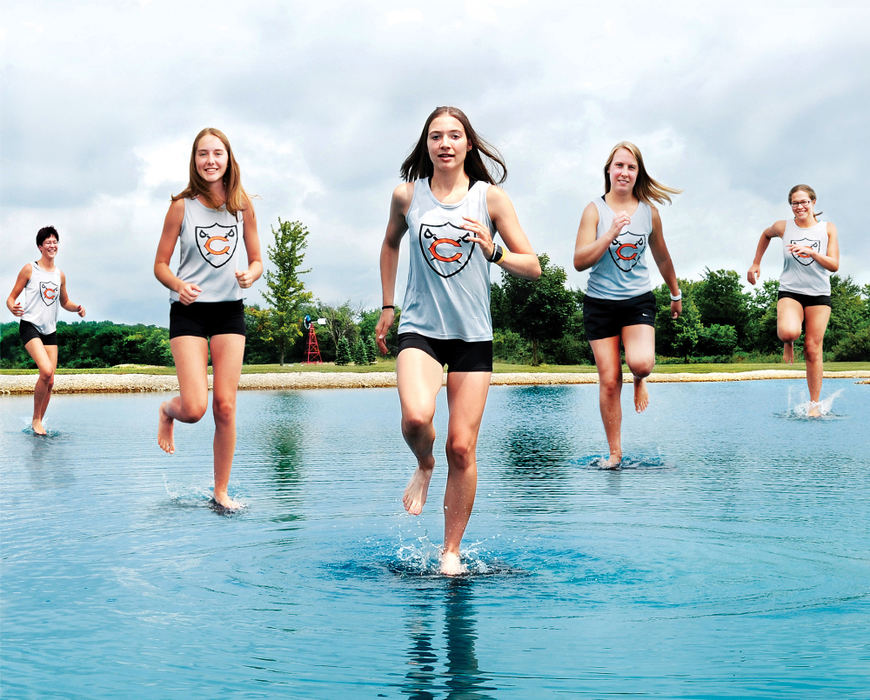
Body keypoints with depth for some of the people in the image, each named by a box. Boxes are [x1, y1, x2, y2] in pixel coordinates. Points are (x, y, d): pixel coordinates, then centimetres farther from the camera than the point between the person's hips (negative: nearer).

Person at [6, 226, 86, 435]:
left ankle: (39, 422, 17)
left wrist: (77, 308, 2)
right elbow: (12, 297, 0)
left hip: (50, 330, 6)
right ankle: (36, 419, -7)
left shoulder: (60, 275, 12)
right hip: (30, 326, -5)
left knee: (50, 381, 1)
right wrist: (12, 307, -23)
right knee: (46, 371, -23)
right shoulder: (29, 269, -1)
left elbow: (64, 302, 24)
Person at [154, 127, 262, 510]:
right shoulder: (182, 206, -3)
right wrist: (178, 285, -21)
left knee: (225, 406, 0)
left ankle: (221, 491, 13)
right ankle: (167, 411, 26)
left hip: (229, 310, 2)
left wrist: (250, 275, -13)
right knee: (194, 408, -12)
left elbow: (257, 260, 10)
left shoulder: (242, 206, 4)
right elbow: (160, 264, 0)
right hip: (189, 311, -2)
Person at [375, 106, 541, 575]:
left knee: (462, 448, 0)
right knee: (416, 417, -28)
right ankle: (423, 465, 10)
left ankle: (451, 551, 17)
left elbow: (533, 267, 1)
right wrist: (387, 306, 19)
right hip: (420, 328, 0)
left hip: (473, 334, 0)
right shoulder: (407, 196, 2)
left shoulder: (490, 197, -1)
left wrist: (493, 251, -18)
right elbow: (390, 244, 22)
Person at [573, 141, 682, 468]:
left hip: (639, 300, 1)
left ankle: (639, 380, 15)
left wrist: (676, 294, 29)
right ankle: (614, 453, 14)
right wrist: (611, 234, -22)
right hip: (600, 303, -1)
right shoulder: (595, 209, -3)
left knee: (641, 363, -24)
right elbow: (580, 261, -12)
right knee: (609, 381, 0)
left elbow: (662, 257, 18)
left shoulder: (649, 211, 3)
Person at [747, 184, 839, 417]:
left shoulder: (828, 229, 1)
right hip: (790, 291, -1)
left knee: (813, 349, -1)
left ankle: (814, 403, 10)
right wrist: (756, 264, 22)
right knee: (789, 332, -31)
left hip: (819, 295, 1)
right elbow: (766, 234, 25)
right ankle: (788, 342, 8)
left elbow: (834, 265, -4)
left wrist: (811, 252, -19)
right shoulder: (783, 227, 2)